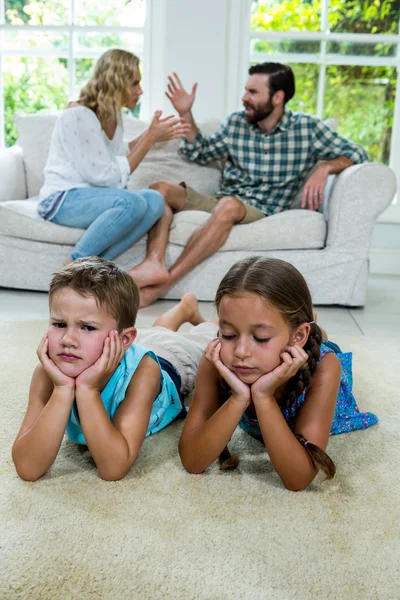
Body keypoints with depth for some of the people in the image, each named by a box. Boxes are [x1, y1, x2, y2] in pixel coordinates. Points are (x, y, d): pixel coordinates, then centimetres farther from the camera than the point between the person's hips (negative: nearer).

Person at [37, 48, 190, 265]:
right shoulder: (78, 116, -18)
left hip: (94, 196, 8)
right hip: (63, 200, -8)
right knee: (132, 203, -33)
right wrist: (150, 139, -14)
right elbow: (109, 176, -19)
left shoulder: (113, 115, 8)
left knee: (154, 200, -20)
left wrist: (150, 135, 12)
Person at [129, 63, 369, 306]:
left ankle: (166, 281, -41)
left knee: (229, 205, -39)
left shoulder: (307, 128, 1)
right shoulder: (236, 123, 11)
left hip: (260, 211, -5)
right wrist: (186, 113, 11)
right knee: (160, 188, -17)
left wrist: (324, 168, -19)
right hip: (218, 202, 5)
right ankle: (155, 264, -42)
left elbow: (356, 153, 0)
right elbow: (199, 153, 24)